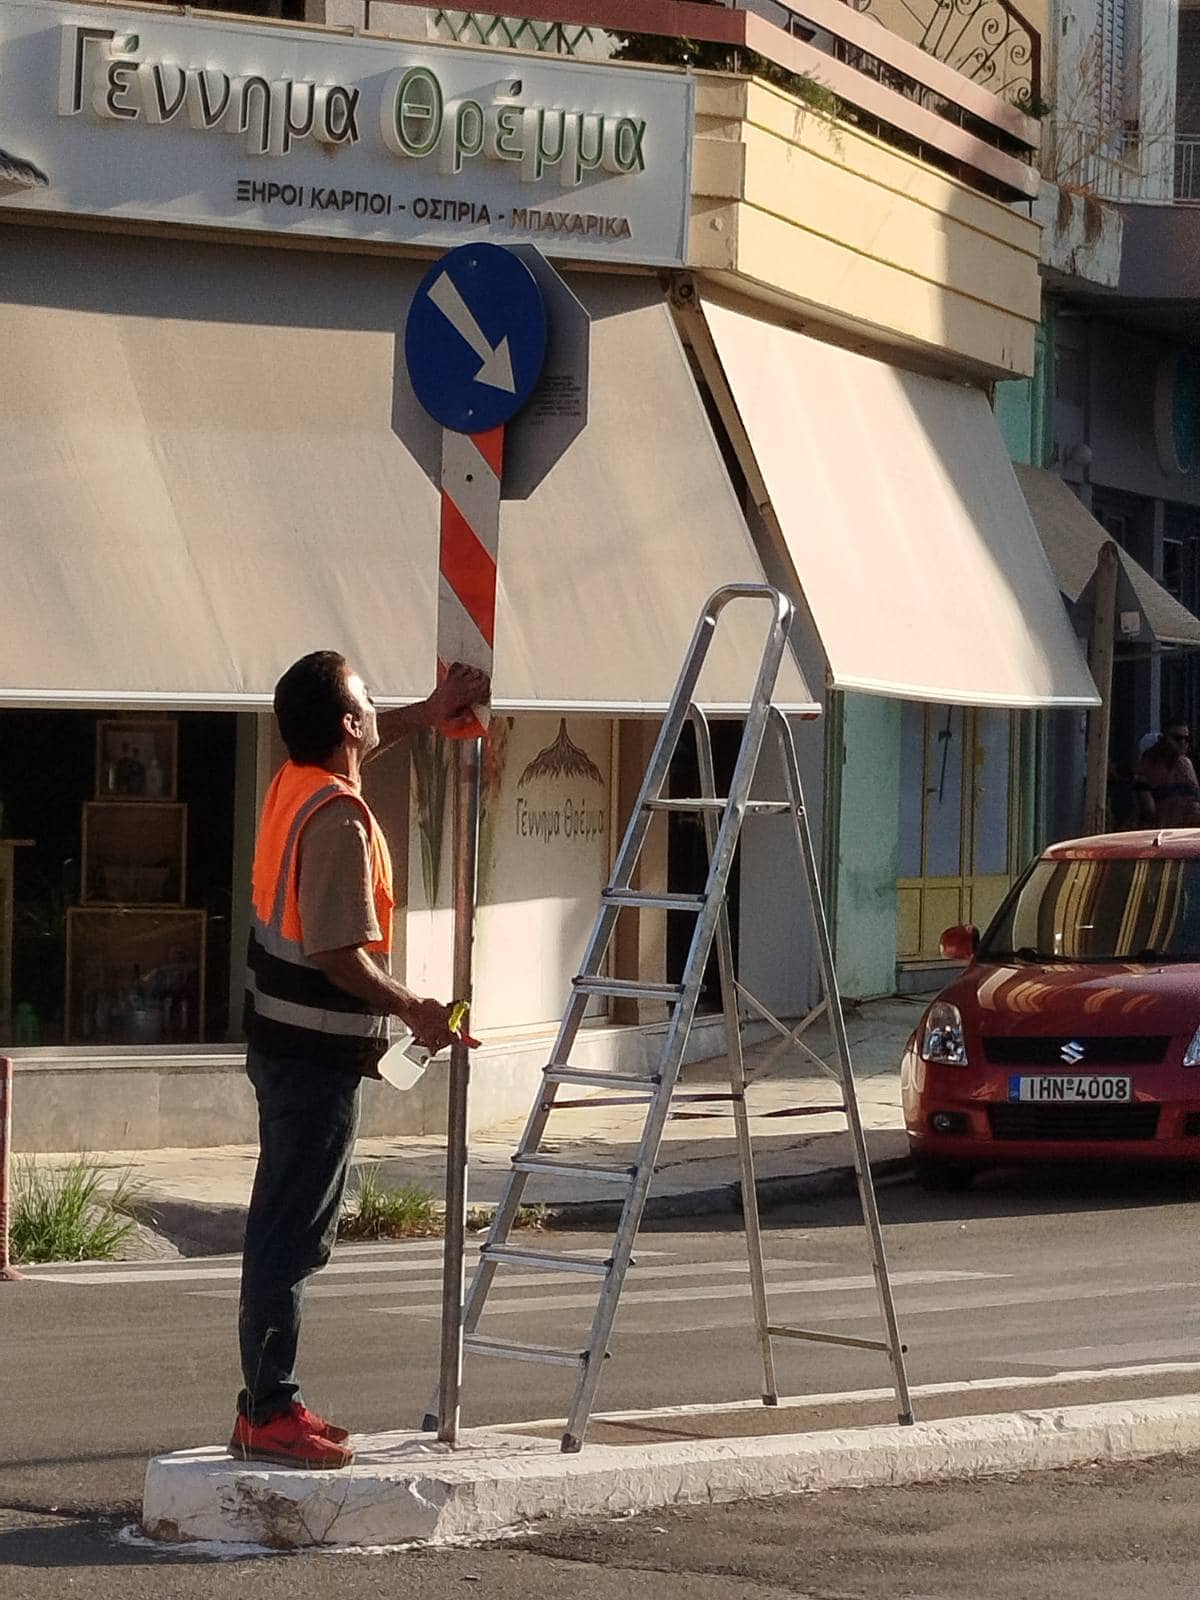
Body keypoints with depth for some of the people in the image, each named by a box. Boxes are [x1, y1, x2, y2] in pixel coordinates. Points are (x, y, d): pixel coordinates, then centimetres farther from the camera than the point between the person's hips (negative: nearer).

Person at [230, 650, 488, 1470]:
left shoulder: (295, 782, 7)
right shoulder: (339, 818, -21)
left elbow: (357, 747, 33)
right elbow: (339, 953, -23)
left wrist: (426, 714, 30)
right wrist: (414, 1009, -12)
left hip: (283, 1039, 10)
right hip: (318, 1048, -10)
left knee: (288, 1226, 15)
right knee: (295, 1234, -6)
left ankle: (269, 1402, 20)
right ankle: (269, 1413, -4)